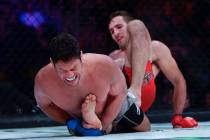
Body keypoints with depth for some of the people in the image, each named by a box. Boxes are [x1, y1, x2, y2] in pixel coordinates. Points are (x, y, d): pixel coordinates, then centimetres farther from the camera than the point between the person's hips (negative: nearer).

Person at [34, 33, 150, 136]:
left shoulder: (105, 66, -46)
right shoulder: (42, 80, -40)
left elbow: (120, 93, -25)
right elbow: (45, 104, -14)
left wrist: (103, 124, -30)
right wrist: (69, 122, -25)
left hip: (117, 106, -1)